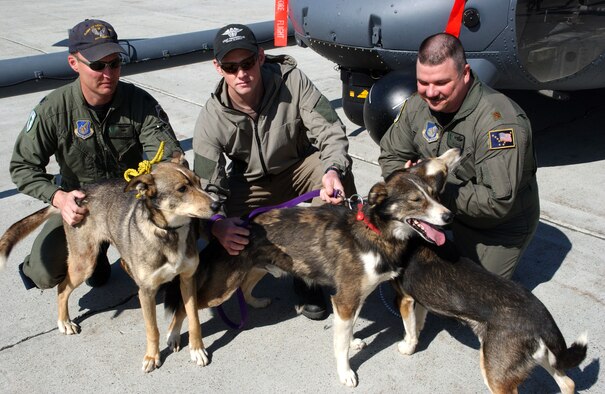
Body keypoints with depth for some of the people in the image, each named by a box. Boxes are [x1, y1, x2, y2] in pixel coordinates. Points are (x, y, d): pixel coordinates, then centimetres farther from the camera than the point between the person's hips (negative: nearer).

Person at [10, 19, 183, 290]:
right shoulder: (53, 109, -15)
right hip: (80, 202, 0)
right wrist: (58, 196, -28)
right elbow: (23, 166, -8)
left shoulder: (140, 102, -16)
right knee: (44, 273, -17)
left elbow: (170, 156, -21)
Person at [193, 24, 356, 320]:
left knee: (340, 177, -33)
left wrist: (333, 170, -48)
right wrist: (218, 225, -45)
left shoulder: (290, 80, -23)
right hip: (252, 186, 1)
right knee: (230, 243, -23)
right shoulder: (211, 121, -22)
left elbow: (331, 132, -25)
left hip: (300, 169, 0)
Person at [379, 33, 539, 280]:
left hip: (500, 226, -5)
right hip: (448, 209, 6)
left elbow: (498, 202, -34)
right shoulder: (418, 105, -11)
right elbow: (391, 155, 0)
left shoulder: (498, 122, -32)